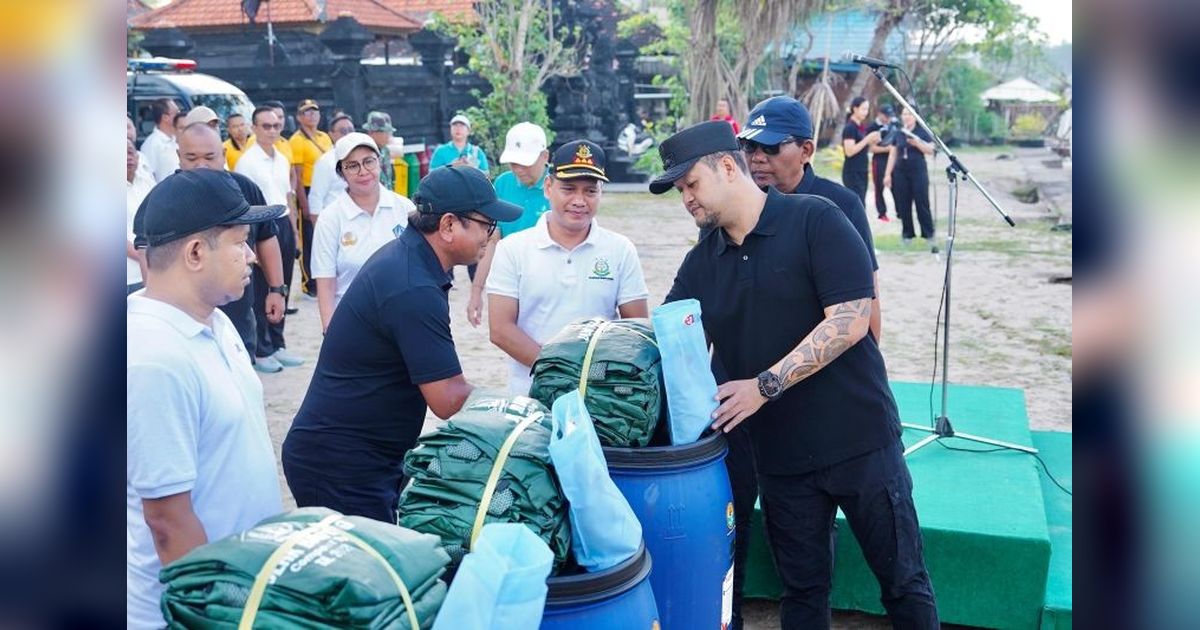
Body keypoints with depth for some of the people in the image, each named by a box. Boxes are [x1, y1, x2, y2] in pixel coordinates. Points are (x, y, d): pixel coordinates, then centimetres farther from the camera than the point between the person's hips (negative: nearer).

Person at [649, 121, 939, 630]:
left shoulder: (815, 220, -11)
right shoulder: (701, 263, 6)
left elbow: (851, 320, -19)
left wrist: (765, 385, -22)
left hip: (860, 440, -4)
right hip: (779, 454, 5)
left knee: (903, 582, 10)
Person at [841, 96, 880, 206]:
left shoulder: (862, 127, 14)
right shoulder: (850, 128, -11)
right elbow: (849, 151, -20)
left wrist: (873, 142, 2)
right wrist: (867, 138, -18)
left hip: (862, 172, 9)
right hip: (852, 173, -9)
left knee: (860, 205, 7)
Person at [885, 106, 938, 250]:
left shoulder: (922, 131, 0)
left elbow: (930, 150, -7)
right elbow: (893, 154, 13)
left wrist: (917, 142, -21)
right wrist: (888, 174, 8)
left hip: (918, 171, -3)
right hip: (900, 172, 4)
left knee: (922, 204, -6)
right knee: (903, 205, 3)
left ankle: (928, 235, -1)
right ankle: (907, 234, 12)